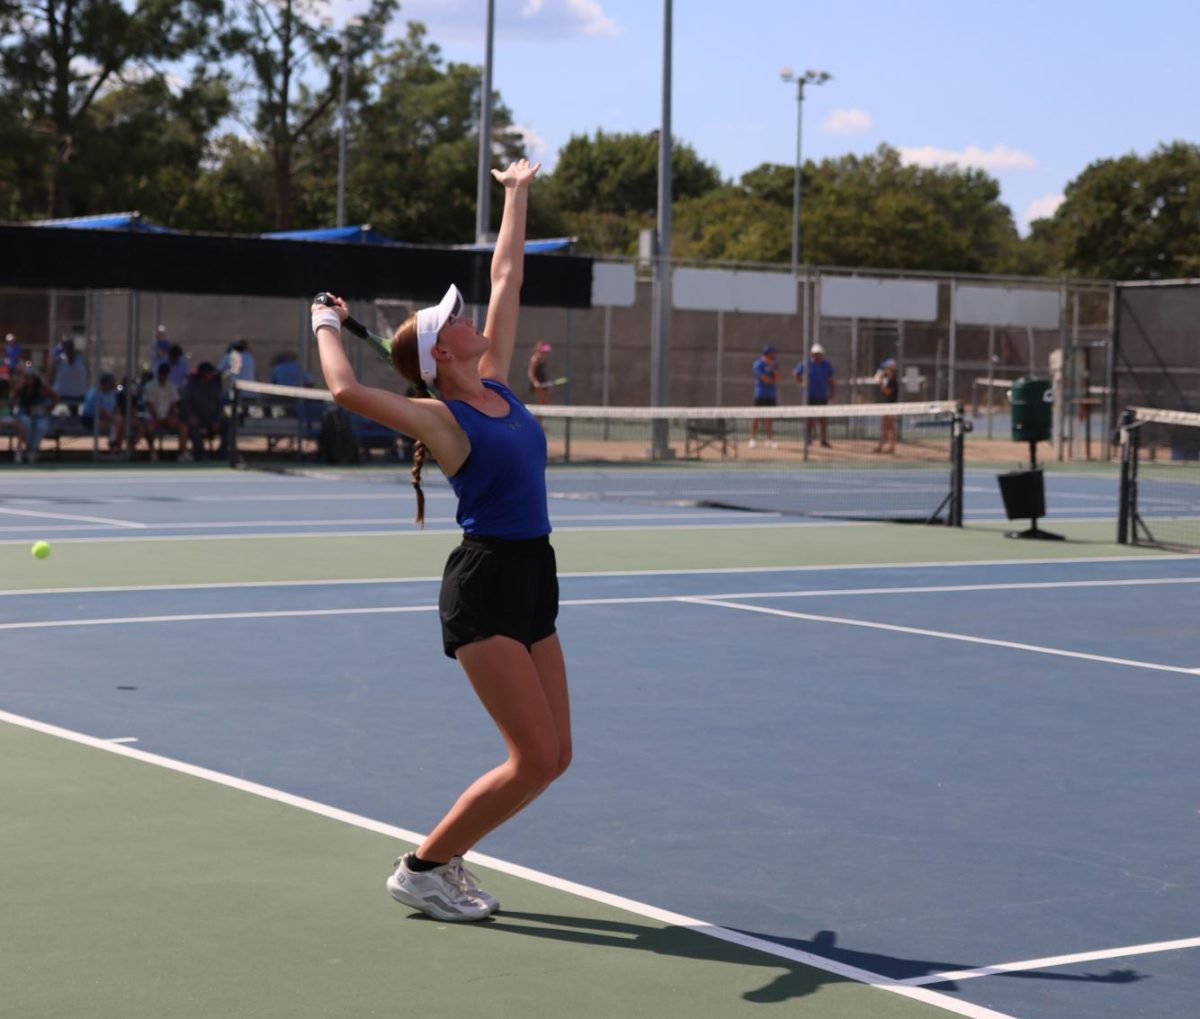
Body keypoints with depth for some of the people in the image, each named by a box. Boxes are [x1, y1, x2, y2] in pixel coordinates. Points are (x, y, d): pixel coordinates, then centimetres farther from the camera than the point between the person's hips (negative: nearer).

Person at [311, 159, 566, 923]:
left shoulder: (498, 385, 10)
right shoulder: (438, 418, -10)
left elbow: (507, 275, 19)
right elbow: (346, 390, -27)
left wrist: (519, 195, 27)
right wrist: (328, 326, -8)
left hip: (532, 582, 8)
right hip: (485, 585, -8)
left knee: (552, 757, 6)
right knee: (535, 759, -10)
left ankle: (445, 857, 21)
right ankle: (423, 867, 5)